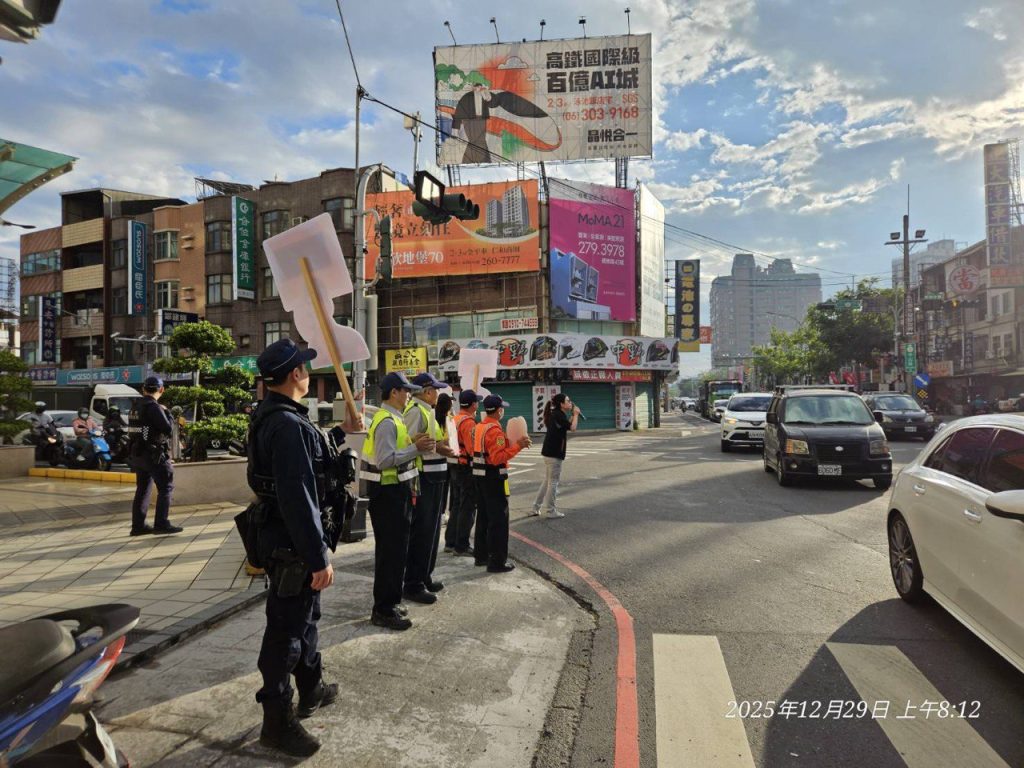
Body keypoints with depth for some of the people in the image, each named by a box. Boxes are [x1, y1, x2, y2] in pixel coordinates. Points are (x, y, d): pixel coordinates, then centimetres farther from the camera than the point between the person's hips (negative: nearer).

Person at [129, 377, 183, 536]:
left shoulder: (138, 406, 9)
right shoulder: (154, 407, -17)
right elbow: (168, 429, -19)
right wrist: (167, 412, -5)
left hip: (138, 454, 8)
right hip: (154, 455, -8)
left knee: (142, 490, 13)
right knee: (165, 488, -1)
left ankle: (138, 525, 16)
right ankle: (161, 524, -1)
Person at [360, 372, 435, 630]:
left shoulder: (391, 418, 14)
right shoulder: (387, 422, -19)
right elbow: (384, 460, -27)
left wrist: (413, 444, 2)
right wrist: (415, 448, -25)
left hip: (394, 491, 11)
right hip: (389, 493, -11)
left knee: (393, 549, 19)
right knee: (391, 551, -3)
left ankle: (390, 601, 33)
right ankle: (383, 611, 8)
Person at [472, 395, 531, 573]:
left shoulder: (478, 427, 9)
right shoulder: (495, 430, -19)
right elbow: (498, 457, -25)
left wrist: (512, 443, 12)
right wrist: (518, 446, -23)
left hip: (480, 475, 9)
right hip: (494, 477, -9)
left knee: (484, 516, 17)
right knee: (499, 519, -3)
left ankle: (481, 555, 27)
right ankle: (497, 562, 1)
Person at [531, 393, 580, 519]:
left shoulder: (556, 414, 14)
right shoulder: (559, 415, -15)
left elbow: (566, 426, 15)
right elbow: (572, 428, -20)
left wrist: (573, 415, 8)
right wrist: (575, 414, -8)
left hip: (549, 451, 10)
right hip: (554, 453, -10)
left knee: (547, 480, 17)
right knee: (553, 481, -1)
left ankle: (536, 507, 21)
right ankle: (550, 511, 7)